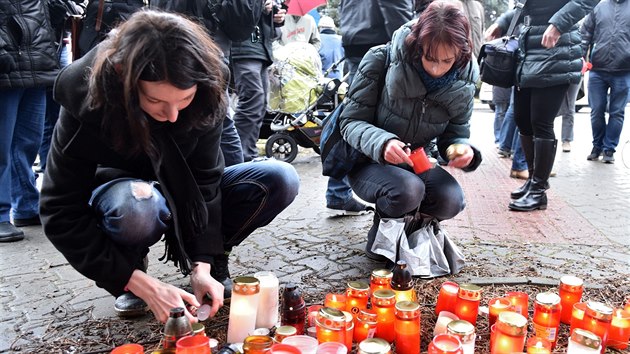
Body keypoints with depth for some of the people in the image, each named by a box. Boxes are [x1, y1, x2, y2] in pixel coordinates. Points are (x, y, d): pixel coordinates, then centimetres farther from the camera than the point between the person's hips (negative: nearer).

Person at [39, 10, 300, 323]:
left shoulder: (204, 94, -25)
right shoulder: (85, 101, -30)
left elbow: (205, 177, -19)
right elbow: (61, 215, -27)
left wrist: (202, 265, -28)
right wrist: (144, 285, -33)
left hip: (183, 194, 3)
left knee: (280, 180, -20)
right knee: (136, 207, -41)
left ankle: (214, 263, 1)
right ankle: (131, 275, -7)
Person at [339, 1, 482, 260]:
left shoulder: (462, 81, -9)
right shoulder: (381, 60, -22)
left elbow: (456, 133, 1)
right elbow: (351, 121, -19)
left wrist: (465, 151, -25)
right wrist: (381, 143, -40)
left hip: (416, 163, 4)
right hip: (368, 161, -4)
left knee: (451, 201, -24)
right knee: (407, 190, -34)